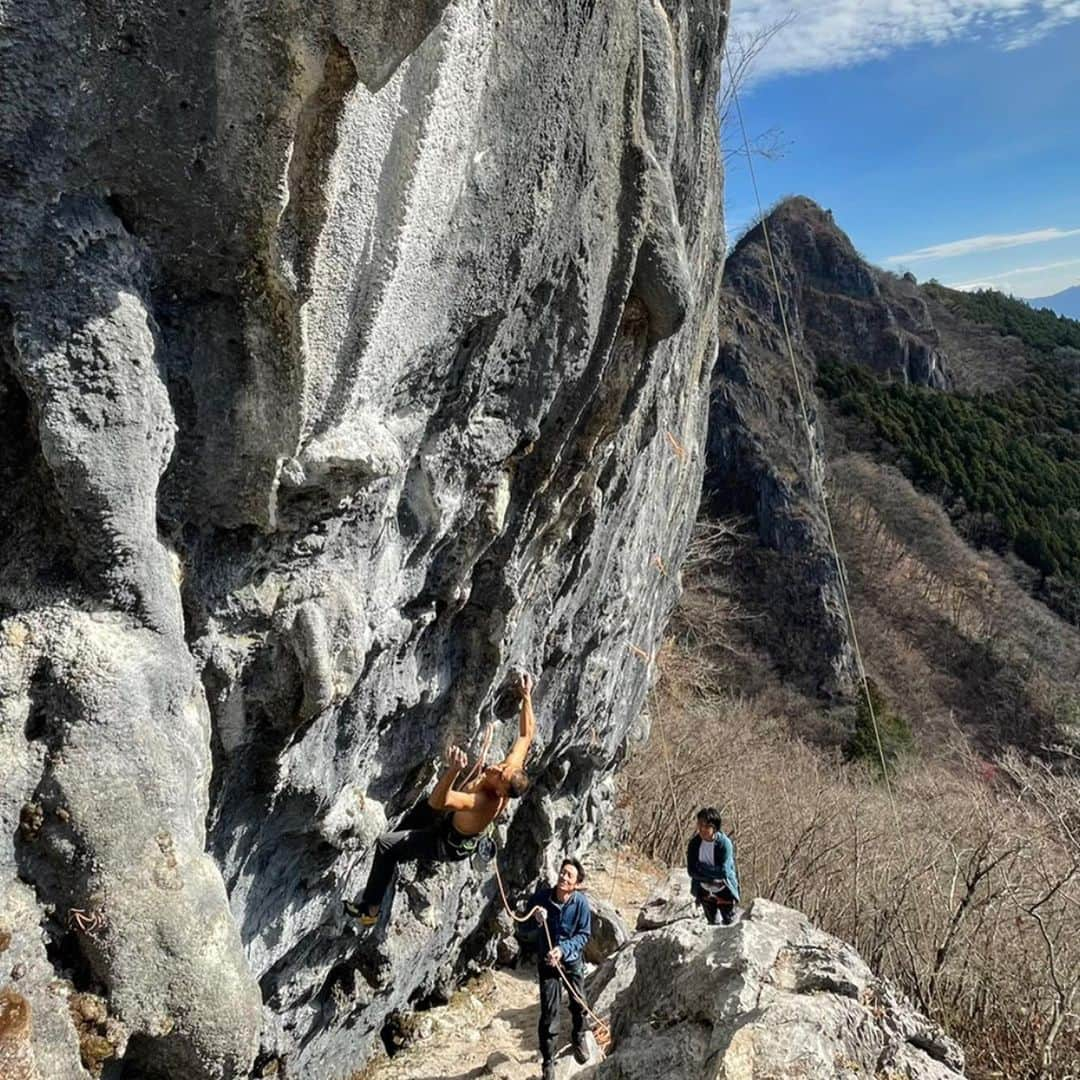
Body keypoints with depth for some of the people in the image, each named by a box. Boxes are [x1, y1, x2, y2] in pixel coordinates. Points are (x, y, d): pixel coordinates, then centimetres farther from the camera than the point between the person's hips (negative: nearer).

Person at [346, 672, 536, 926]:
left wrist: (453, 771, -67)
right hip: (468, 833, 8)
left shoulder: (482, 803, -45)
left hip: (450, 845, -8)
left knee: (386, 845, -3)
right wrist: (526, 698, -16)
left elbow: (436, 802, -53)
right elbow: (527, 733, -13)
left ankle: (369, 909, 11)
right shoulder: (513, 768, -27)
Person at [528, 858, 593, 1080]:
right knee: (549, 1013, -1)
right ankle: (548, 1061, 16)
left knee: (579, 1004, 20)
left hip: (573, 960, 1)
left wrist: (563, 949, -28)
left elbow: (584, 934, -15)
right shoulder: (542, 895, -21)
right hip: (547, 960, -1)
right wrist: (535, 916, -28)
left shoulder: (580, 902, -23)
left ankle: (579, 1039, 49)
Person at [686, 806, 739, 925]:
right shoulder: (694, 843, -14)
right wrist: (712, 879, -23)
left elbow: (723, 871, -30)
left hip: (724, 891, -3)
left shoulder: (724, 843, -25)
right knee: (712, 922, 23)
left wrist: (702, 867, -23)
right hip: (705, 892, 3)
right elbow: (691, 871, -15)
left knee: (728, 922, 16)